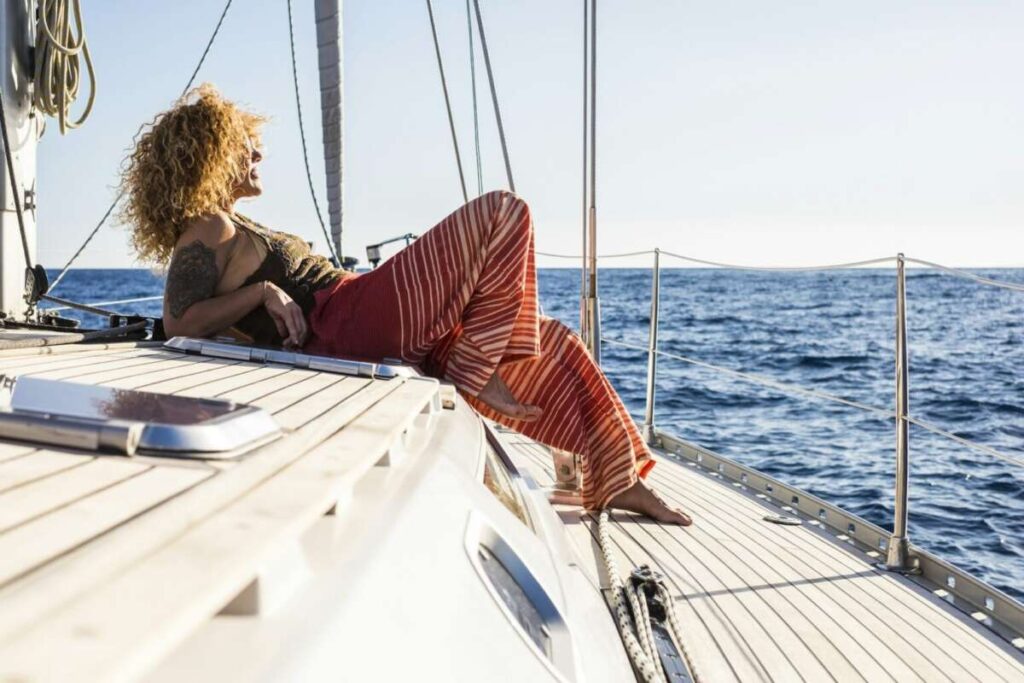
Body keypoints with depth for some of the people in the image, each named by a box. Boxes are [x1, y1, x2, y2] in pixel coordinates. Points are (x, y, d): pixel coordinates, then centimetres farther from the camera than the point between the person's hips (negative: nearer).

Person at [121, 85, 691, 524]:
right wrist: (262, 291, -21)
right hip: (349, 324, -10)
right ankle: (474, 366, -11)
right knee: (502, 213, -12)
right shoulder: (206, 234, -3)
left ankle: (619, 479, 10)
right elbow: (180, 324, -18)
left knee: (554, 344, 9)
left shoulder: (233, 231, 26)